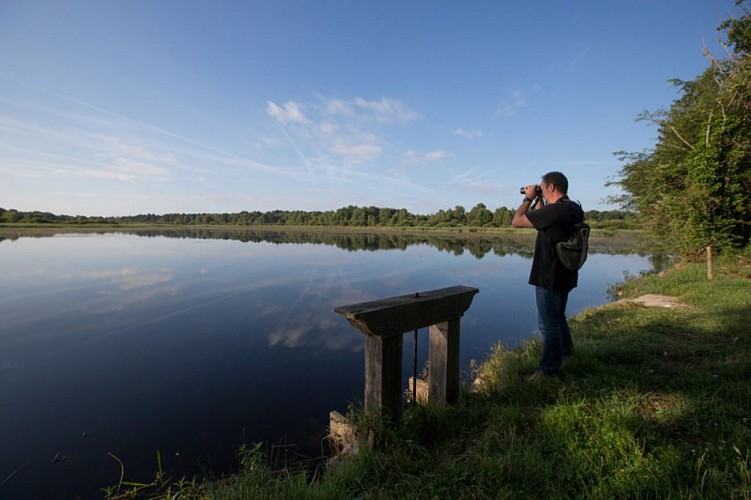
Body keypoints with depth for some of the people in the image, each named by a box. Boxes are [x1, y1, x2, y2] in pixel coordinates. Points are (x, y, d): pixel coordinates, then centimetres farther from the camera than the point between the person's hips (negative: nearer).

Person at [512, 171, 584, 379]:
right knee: (558, 317, 27)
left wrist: (528, 199, -6)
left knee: (548, 323, 4)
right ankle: (566, 354, 46)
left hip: (549, 278, -9)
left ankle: (550, 370, 17)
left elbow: (516, 221, -19)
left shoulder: (552, 211, -25)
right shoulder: (576, 209, 4)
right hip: (566, 276, 9)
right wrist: (539, 202, 9)